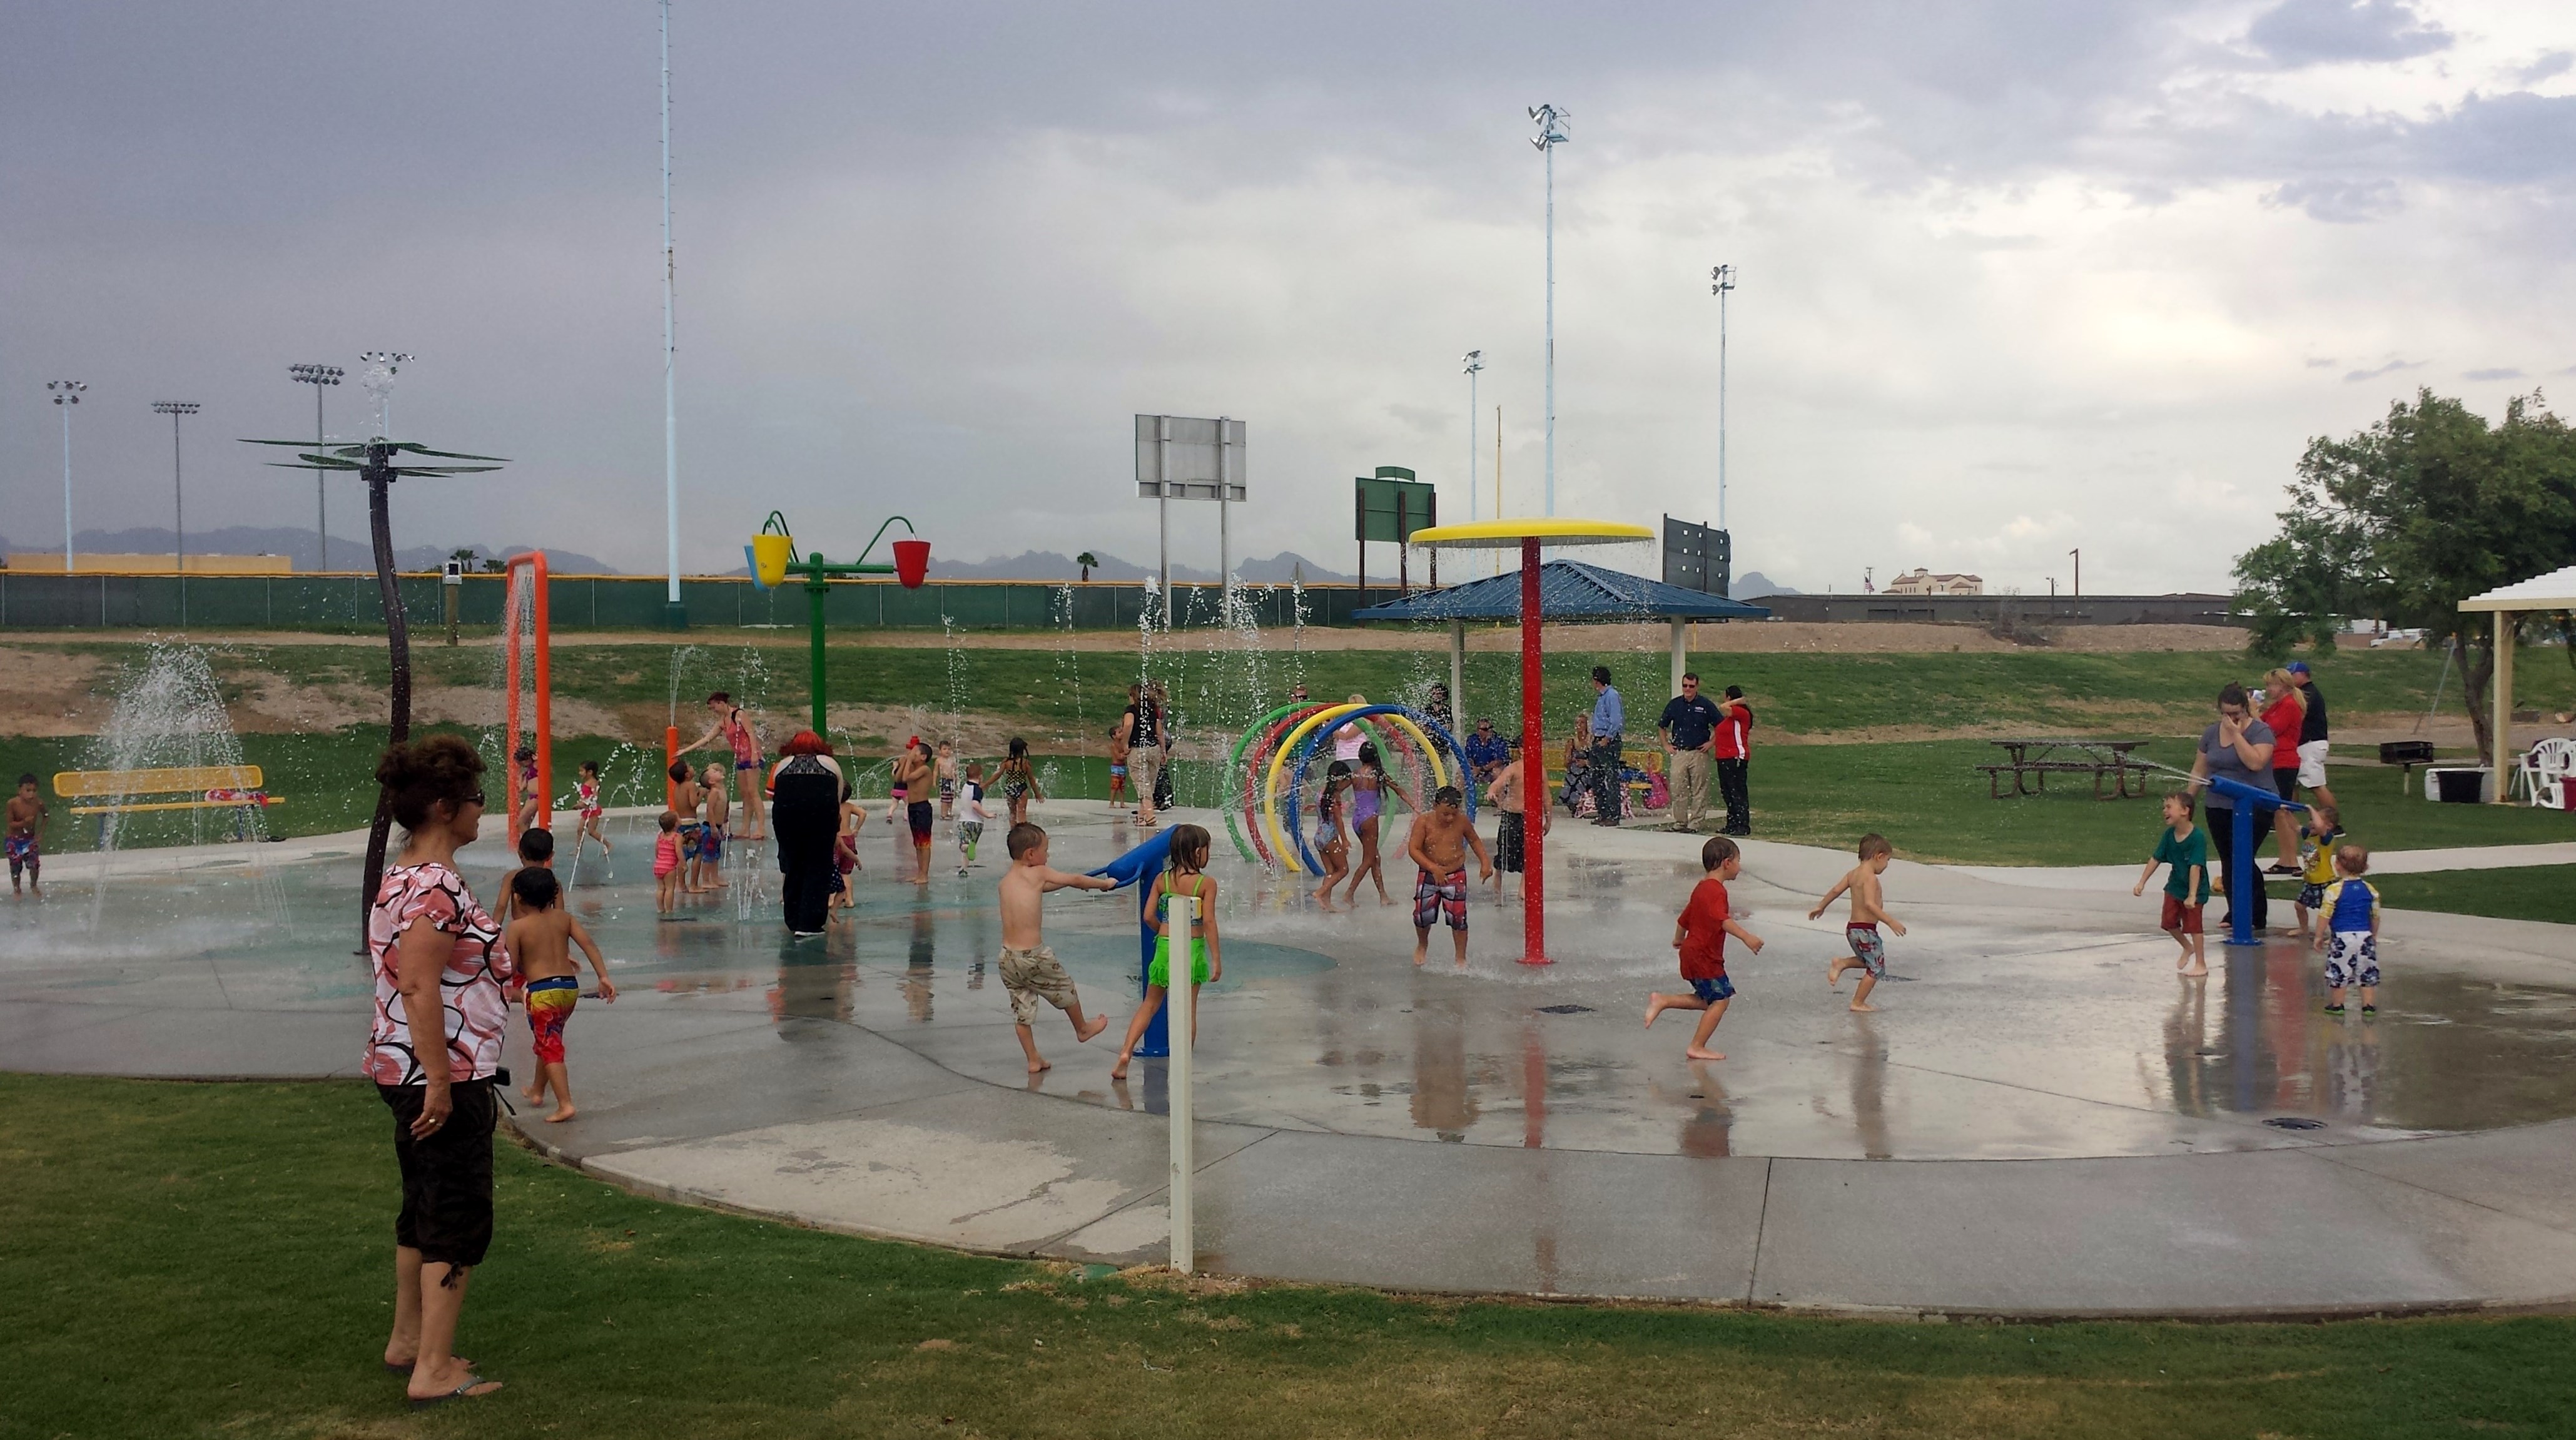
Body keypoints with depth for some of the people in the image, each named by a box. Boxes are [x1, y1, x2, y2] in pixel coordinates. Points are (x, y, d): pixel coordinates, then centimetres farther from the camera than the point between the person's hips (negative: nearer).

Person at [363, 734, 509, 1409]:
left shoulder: (403, 877, 12)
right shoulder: (437, 886, -20)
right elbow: (420, 988, -27)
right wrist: (439, 1082, -26)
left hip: (406, 1069, 10)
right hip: (447, 1075, -10)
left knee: (424, 1207, 21)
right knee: (459, 1219, -3)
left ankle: (408, 1339, 33)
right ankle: (433, 1370, 1)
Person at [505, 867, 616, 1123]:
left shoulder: (517, 927, -7)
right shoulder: (563, 918, 5)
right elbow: (588, 944, -3)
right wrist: (604, 977, -3)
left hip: (542, 991, -6)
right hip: (570, 986, 6)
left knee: (549, 1047, -3)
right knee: (549, 1041, 24)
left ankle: (565, 1104, -13)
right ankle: (537, 1091, 40)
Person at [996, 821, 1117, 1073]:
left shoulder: (1006, 880, 11)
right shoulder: (1037, 874, -9)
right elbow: (1075, 880, 1)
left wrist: (1087, 882, 35)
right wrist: (1105, 883, 18)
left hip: (1007, 957, 6)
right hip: (1033, 956, -6)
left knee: (1021, 1009, 14)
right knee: (1065, 989, 19)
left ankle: (1033, 1059, 20)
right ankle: (1082, 1029, 40)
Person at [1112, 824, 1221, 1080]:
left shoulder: (1161, 880, 0)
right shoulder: (1206, 884, -9)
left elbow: (1149, 916, -1)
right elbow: (1209, 922, -13)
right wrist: (1217, 959, -8)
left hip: (1165, 946, 3)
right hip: (1194, 948, -3)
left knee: (1150, 1004, 15)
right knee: (1188, 1008, 7)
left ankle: (1126, 1052, 3)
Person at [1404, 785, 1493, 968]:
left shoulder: (1461, 821, -6)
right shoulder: (1424, 821, -14)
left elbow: (1474, 841, 12)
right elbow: (1413, 849, -18)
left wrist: (1485, 862, 0)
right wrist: (1433, 868, -29)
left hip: (1456, 876, 0)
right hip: (1428, 875, 0)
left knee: (1458, 917, -5)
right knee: (1423, 915, 4)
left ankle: (1461, 959, 10)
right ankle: (1422, 946, 37)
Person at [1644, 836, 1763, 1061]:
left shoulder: (1701, 889, 15)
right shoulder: (1717, 891, -17)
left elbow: (1684, 918, 26)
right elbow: (1722, 920, -36)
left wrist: (1679, 940, 43)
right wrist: (1746, 937, -46)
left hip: (1691, 953, 10)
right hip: (1705, 957, -10)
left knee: (1708, 1000, 17)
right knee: (1720, 1000, -5)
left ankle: (1661, 1001, 14)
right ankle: (1697, 1048, -5)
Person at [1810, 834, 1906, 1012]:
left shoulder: (1854, 874, 8)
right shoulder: (1870, 877, -18)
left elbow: (1836, 890, 16)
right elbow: (1869, 904, -28)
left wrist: (1820, 907, 29)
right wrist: (1891, 922, -29)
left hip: (1852, 928, 9)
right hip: (1866, 930, -9)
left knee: (1869, 962, 25)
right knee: (1876, 968, 2)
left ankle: (1842, 963, 11)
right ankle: (1858, 1003, 6)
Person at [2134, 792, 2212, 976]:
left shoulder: (2198, 837, -26)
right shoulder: (2169, 835, -6)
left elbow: (2195, 867, -29)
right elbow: (2155, 859, 1)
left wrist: (2192, 896, -31)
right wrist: (2141, 883, -1)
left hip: (2195, 890, -7)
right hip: (2175, 886, 7)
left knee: (2193, 926, -4)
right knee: (2169, 922, 10)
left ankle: (2201, 964, 8)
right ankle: (2188, 948, 35)